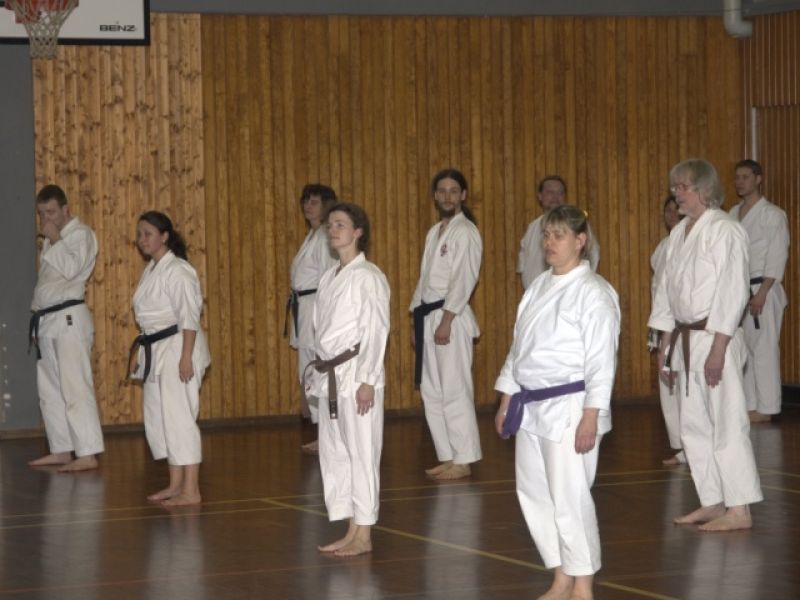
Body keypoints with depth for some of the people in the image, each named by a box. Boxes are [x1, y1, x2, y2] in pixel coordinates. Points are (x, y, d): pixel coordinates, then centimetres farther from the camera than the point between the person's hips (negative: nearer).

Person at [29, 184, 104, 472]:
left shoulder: (81, 234, -6)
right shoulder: (52, 240, 20)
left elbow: (71, 269, -23)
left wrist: (54, 239, -13)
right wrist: (38, 323, 20)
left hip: (69, 318, -9)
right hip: (47, 320, 9)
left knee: (75, 388, -15)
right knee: (49, 390, 12)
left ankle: (88, 455, -18)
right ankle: (62, 450, 20)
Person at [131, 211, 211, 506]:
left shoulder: (178, 271, -14)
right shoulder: (151, 270, 15)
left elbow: (189, 317, -18)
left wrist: (186, 357, -22)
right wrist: (143, 345, 18)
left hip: (176, 348, -10)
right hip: (155, 351, 10)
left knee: (178, 417, -10)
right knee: (158, 418, 13)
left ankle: (191, 491, -7)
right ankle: (175, 484, 22)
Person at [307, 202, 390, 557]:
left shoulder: (368, 276, -9)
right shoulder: (330, 278, 14)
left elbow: (376, 331, -13)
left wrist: (367, 381, -17)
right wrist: (319, 372, 15)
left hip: (356, 374, -9)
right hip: (329, 376, 9)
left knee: (361, 451, -4)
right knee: (333, 452, 10)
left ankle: (363, 535, 2)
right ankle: (351, 532, 18)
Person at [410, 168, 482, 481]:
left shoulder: (466, 232, -8)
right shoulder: (434, 233, 18)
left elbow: (464, 279, -16)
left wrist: (446, 321, -20)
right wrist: (418, 320, 16)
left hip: (451, 316, -9)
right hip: (428, 315, 9)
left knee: (454, 390, -9)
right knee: (431, 391, 9)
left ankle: (463, 461, -4)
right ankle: (447, 456, 16)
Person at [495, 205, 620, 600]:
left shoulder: (593, 292, -11)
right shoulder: (540, 287, 13)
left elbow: (601, 360, -15)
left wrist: (591, 418, -18)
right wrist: (506, 401, 16)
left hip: (569, 408, -8)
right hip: (532, 406, 8)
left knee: (570, 497, -7)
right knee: (534, 493, 10)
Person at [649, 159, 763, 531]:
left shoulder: (724, 231, -13)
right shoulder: (679, 233, 13)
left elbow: (733, 291, -17)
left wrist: (718, 349, -20)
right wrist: (665, 346, 15)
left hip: (715, 338, -9)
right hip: (684, 339, 9)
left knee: (727, 424, -7)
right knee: (694, 426, 12)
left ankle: (739, 510, -4)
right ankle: (712, 503, 21)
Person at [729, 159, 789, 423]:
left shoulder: (772, 215, -6)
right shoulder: (733, 214, 14)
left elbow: (777, 257, -12)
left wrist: (761, 293, -19)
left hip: (762, 290, -7)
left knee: (763, 349, -7)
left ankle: (765, 408, -5)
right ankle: (748, 405, 15)